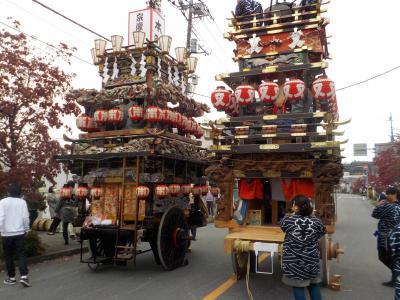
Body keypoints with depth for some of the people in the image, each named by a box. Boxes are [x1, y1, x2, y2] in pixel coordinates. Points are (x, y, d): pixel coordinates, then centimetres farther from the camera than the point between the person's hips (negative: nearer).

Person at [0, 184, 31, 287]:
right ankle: (24, 276, -7)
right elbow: (25, 217, -3)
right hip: (19, 233, 1)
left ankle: (12, 277, 20)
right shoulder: (22, 202, -3)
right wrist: (26, 229, 10)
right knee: (21, 254, 5)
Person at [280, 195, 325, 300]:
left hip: (294, 261, -3)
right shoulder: (316, 221, -7)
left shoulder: (289, 220, -15)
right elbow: (322, 232, 10)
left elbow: (282, 223, 7)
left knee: (297, 286, 8)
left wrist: (293, 213, 13)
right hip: (311, 260, 3)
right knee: (314, 284, 19)